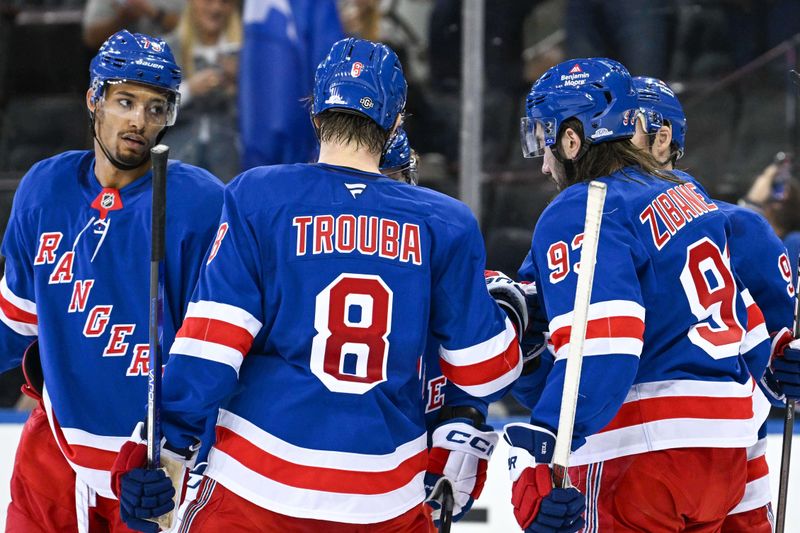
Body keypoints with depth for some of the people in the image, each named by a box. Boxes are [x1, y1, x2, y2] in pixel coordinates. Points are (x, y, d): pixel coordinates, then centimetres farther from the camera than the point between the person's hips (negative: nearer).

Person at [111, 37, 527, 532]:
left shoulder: (257, 199, -3)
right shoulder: (445, 224, 3)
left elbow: (210, 342, -9)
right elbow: (483, 371, 7)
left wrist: (161, 444, -5)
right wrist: (510, 310, 27)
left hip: (258, 485, -2)